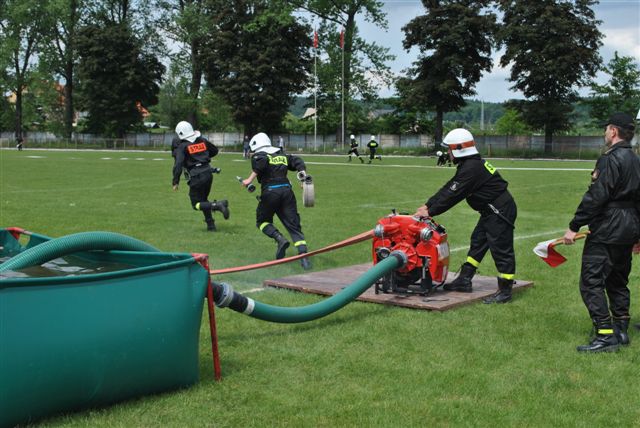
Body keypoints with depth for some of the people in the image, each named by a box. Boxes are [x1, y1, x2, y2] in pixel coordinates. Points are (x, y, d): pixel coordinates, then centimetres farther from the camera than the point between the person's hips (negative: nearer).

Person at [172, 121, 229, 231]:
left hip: (196, 177, -6)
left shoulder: (182, 146, -7)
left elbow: (178, 165, -16)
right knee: (204, 200, 21)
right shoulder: (202, 140, 9)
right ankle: (211, 224, 18)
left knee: (197, 204, 3)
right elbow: (215, 151, 24)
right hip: (208, 173, 6)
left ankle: (218, 205, -20)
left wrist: (175, 182, -12)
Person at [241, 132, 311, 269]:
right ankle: (304, 255, -13)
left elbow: (261, 162, -16)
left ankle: (280, 239, -9)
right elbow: (298, 162, 14)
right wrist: (304, 178, 12)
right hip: (287, 190, 4)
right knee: (293, 224, 2)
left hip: (270, 192, -4)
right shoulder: (283, 156, 23)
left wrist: (250, 179, -14)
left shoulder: (259, 155, 6)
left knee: (262, 221, 17)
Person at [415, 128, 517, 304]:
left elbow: (453, 195, -22)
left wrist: (430, 212, -16)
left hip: (501, 212, -11)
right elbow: (448, 188, 12)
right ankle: (464, 280, 23)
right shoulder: (468, 165, 12)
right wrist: (428, 205, 8)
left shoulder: (471, 169, -22)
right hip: (491, 211, 11)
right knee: (477, 242, 15)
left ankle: (505, 291, 2)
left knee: (501, 249, -5)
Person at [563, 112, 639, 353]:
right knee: (618, 281, 18)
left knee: (591, 281, -8)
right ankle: (621, 331, 24)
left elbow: (595, 197, -21)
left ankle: (605, 335, -11)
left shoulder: (610, 159, -15)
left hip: (607, 231, -10)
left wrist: (574, 227, -17)